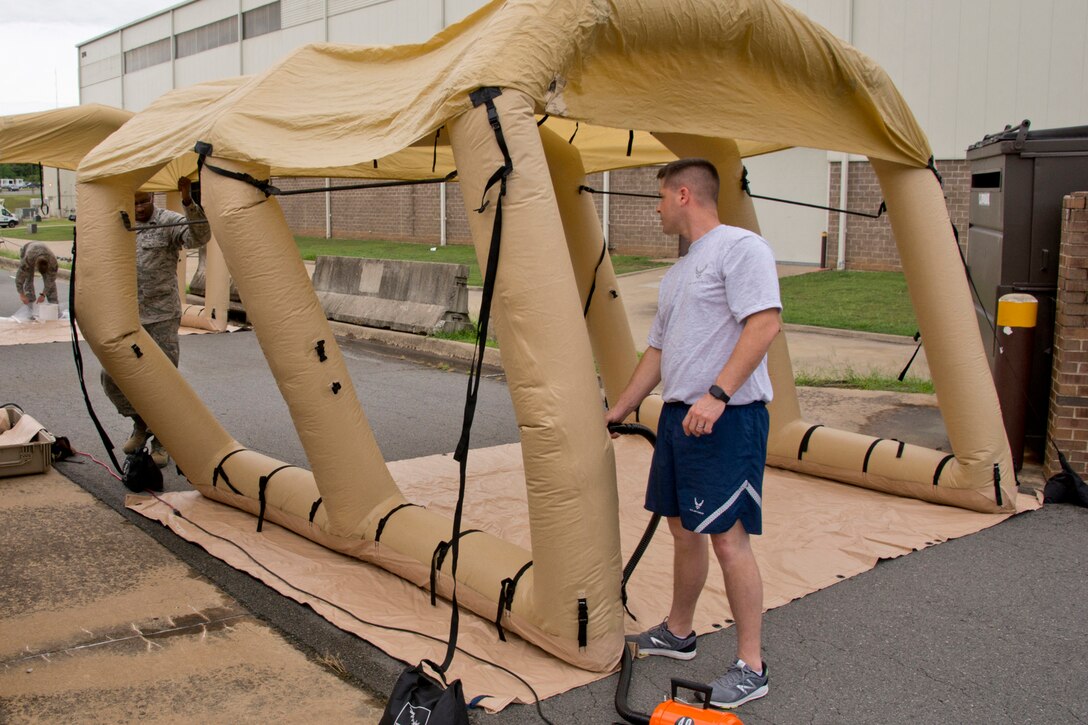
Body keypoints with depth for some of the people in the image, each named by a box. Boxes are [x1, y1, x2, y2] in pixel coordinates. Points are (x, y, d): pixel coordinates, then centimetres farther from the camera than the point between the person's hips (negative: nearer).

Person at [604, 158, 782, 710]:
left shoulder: (740, 247, -8)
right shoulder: (677, 272, 21)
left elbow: (765, 324, -19)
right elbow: (658, 351, 25)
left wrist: (717, 394, -26)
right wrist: (618, 411, 26)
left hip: (727, 419, -9)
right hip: (679, 416, 9)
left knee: (727, 538, -8)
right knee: (684, 530, 17)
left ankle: (750, 667, 4)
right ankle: (678, 633, 33)